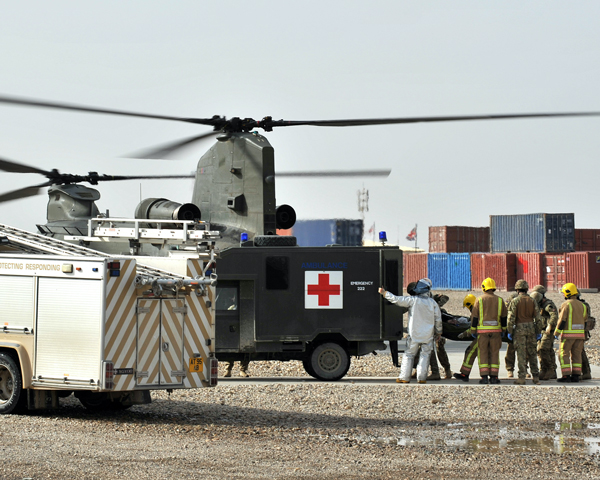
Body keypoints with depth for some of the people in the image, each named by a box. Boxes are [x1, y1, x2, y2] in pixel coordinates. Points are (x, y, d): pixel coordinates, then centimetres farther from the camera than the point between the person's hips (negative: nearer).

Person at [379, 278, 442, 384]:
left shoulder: (413, 300, -11)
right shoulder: (432, 302, 0)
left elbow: (397, 300, -13)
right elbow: (438, 319, 6)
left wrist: (384, 293, -2)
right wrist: (438, 332, 20)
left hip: (414, 334, -2)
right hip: (428, 334, 2)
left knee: (409, 354, 7)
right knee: (425, 355, 8)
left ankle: (405, 377, 7)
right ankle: (421, 377, 2)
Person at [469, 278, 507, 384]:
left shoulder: (479, 300, -1)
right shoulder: (499, 300, 5)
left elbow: (474, 317, 0)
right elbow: (504, 317, 10)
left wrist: (473, 331, 7)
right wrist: (503, 330, 19)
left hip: (482, 331, -2)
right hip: (496, 330, 2)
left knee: (483, 354, 2)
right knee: (494, 353, 6)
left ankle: (484, 377, -4)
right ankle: (493, 376, 4)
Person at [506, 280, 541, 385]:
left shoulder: (515, 301, -6)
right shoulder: (532, 301, 5)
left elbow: (511, 318, -10)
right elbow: (538, 318, 5)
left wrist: (509, 332, -2)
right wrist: (538, 332, 11)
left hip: (519, 328, -3)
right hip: (531, 327, 3)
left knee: (521, 354, -1)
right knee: (532, 353, 9)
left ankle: (522, 377, -3)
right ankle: (536, 377, 9)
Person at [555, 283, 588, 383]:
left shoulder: (566, 304, -10)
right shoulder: (582, 305, 12)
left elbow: (562, 320, -14)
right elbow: (585, 321, 15)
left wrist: (556, 333, -6)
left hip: (568, 334, -6)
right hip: (580, 333, 6)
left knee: (563, 354, 0)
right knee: (576, 355, 10)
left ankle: (566, 375, -6)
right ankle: (576, 375, 7)